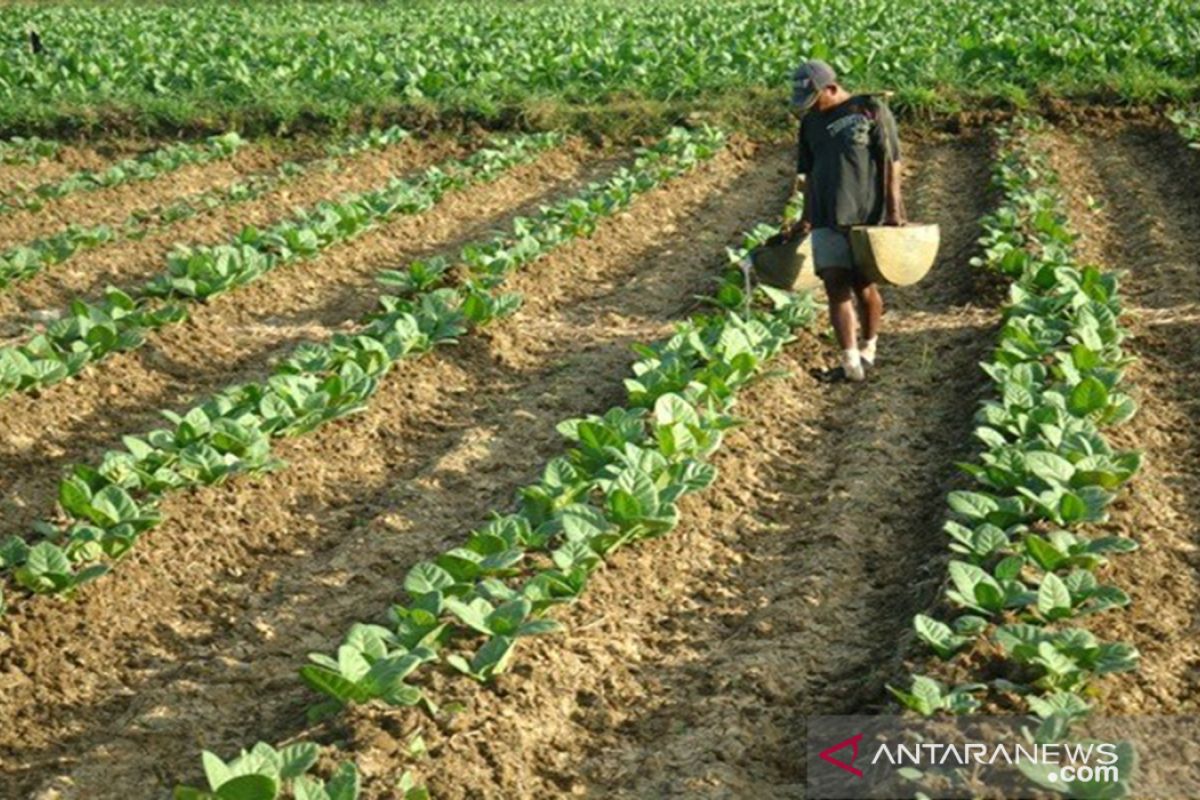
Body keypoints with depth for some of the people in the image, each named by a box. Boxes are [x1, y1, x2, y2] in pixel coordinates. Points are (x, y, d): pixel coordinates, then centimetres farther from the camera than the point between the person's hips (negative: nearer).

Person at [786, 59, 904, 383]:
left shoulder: (871, 111, -3)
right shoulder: (811, 122, 13)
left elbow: (891, 162, -5)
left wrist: (893, 210, -11)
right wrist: (806, 218, 16)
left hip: (867, 215, -4)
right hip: (827, 219, 4)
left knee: (863, 286, 7)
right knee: (836, 286, -7)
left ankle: (868, 351, 27)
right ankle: (851, 364, -10)